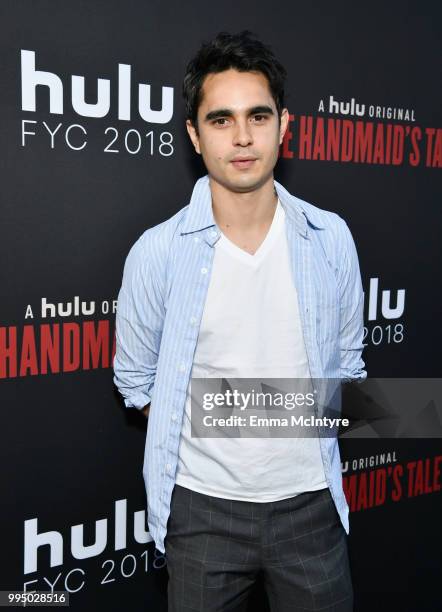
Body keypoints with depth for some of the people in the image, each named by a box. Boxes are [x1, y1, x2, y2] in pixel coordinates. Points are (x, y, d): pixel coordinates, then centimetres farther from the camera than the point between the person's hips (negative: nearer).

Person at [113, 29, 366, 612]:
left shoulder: (330, 239, -6)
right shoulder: (158, 251, -11)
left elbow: (346, 361, 7)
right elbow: (135, 378, 1)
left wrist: (307, 442, 4)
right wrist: (208, 445, 1)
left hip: (310, 503, 2)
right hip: (203, 508, -1)